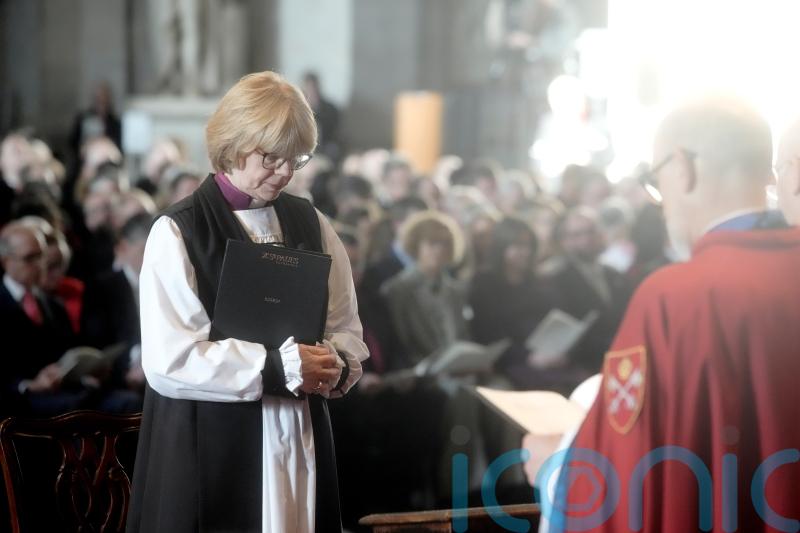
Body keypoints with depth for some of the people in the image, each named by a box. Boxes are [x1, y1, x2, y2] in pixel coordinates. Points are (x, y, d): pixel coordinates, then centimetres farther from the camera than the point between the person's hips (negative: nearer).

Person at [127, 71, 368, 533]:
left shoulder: (310, 224, 9)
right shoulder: (178, 233, -8)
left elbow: (346, 328, 15)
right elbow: (168, 362, -15)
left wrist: (337, 366, -8)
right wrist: (280, 367, -19)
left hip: (299, 439, 5)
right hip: (211, 451, -5)